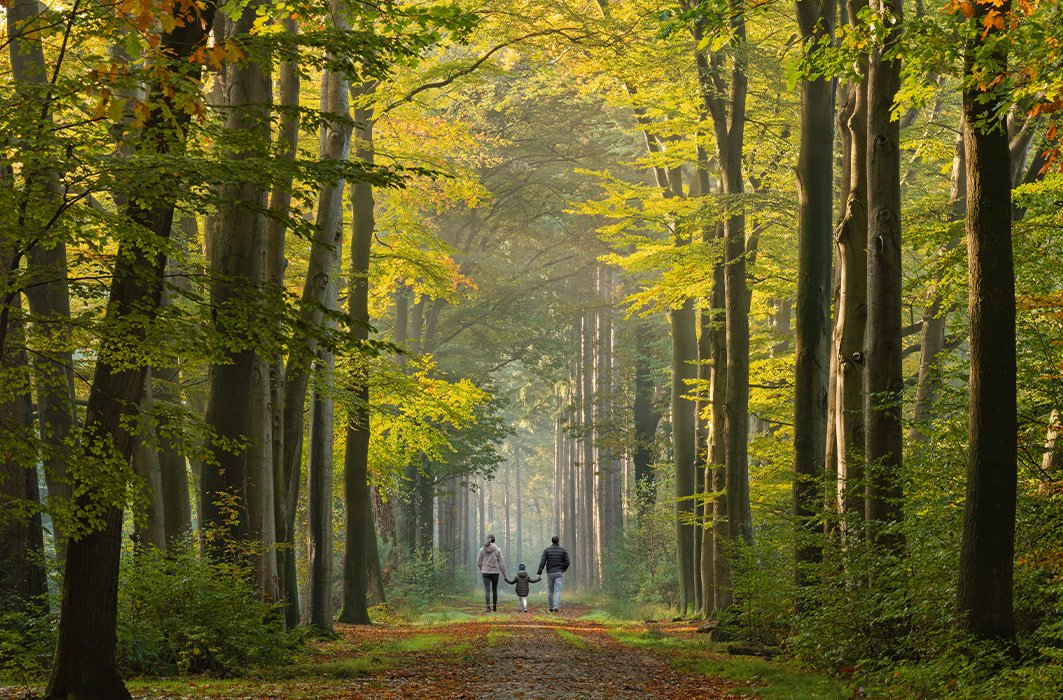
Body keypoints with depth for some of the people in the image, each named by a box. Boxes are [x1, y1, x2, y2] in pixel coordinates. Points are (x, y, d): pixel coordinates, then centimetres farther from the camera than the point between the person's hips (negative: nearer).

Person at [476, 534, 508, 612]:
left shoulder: (482, 549, -1)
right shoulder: (497, 550, -7)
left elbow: (479, 562, 4)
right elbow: (501, 563, -6)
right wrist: (504, 575, 4)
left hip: (485, 573, 0)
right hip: (495, 573, 0)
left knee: (487, 590, -4)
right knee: (494, 590, 19)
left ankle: (488, 607, -22)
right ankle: (494, 606, 26)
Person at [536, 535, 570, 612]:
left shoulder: (546, 550, -1)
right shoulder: (563, 550, 0)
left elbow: (542, 562, -10)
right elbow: (567, 562, 0)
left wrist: (539, 573, -10)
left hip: (550, 573, 1)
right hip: (559, 573, -1)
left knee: (550, 591, 14)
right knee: (558, 591, -6)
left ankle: (551, 608, 19)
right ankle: (556, 607, -23)